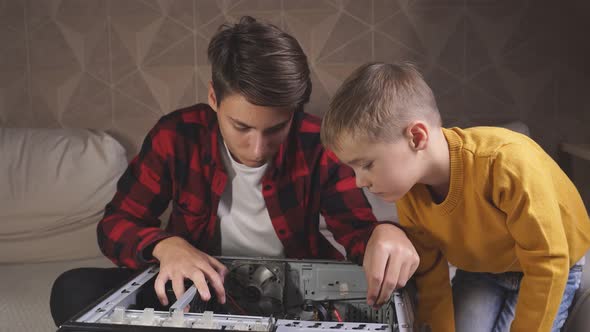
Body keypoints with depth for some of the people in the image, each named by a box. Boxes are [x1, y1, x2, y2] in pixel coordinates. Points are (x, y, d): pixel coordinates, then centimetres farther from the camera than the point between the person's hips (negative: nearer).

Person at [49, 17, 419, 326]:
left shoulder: (318, 143, -15)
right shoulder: (177, 136, -13)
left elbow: (358, 229, -15)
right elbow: (116, 224, -8)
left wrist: (384, 234, -41)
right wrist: (166, 246, -32)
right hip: (201, 291, 1)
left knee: (390, 302, -28)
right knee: (74, 291, -19)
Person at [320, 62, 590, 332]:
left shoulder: (507, 161, -39)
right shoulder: (408, 196, -20)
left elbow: (548, 264, -30)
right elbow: (432, 279, -9)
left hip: (547, 268, -3)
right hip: (480, 267, 4)